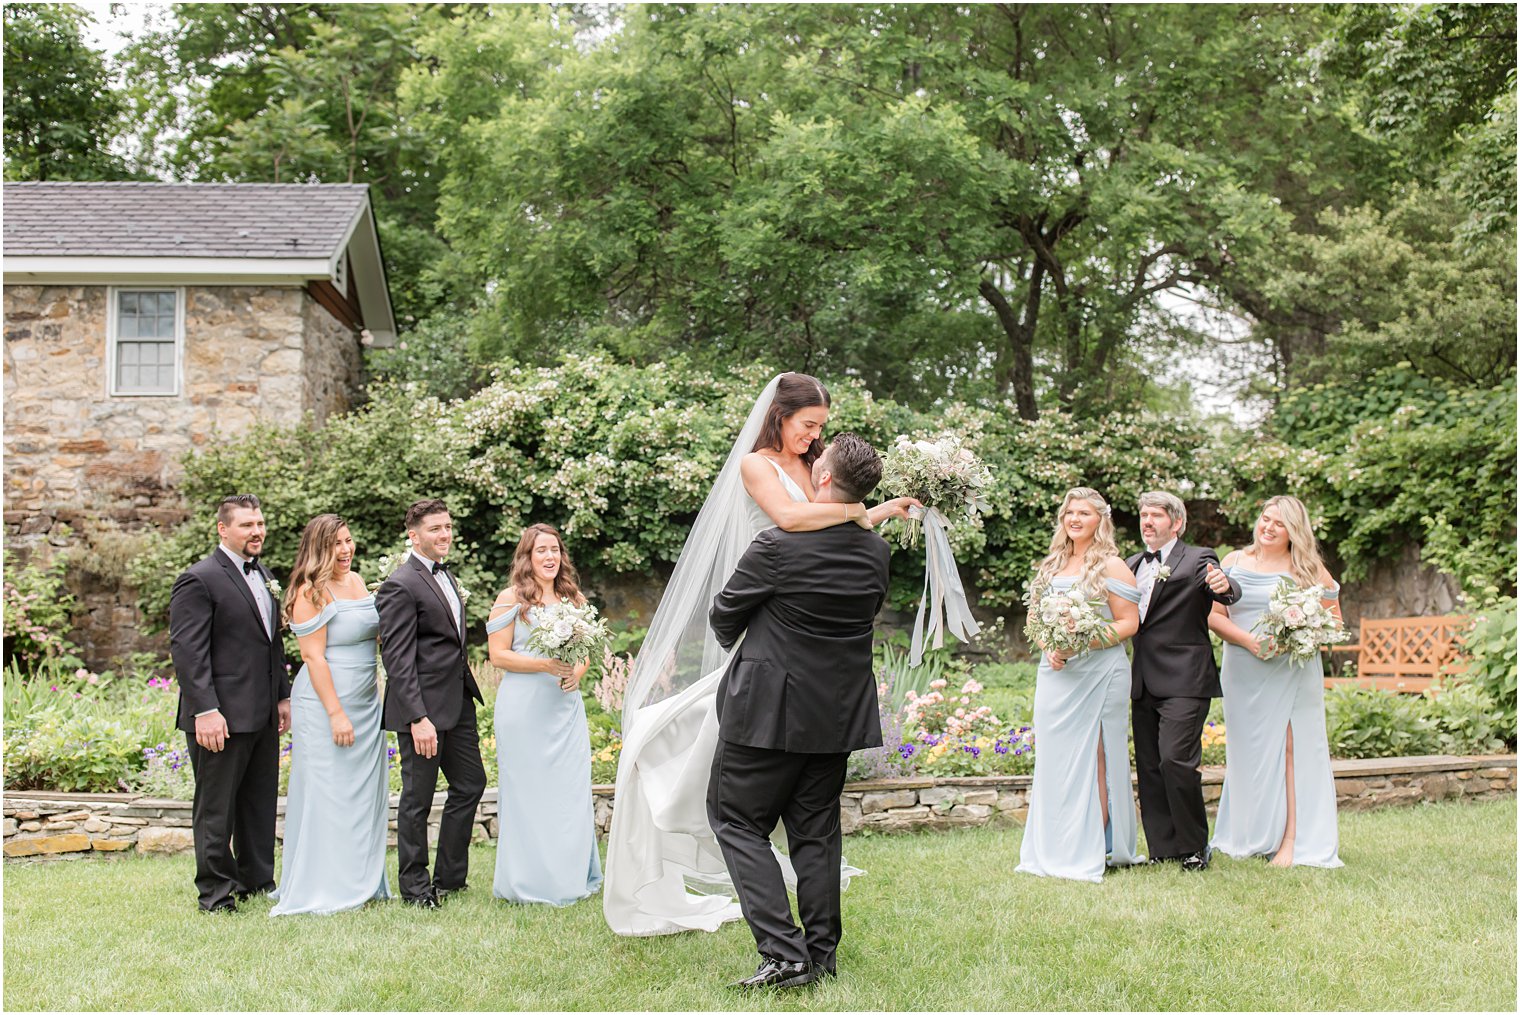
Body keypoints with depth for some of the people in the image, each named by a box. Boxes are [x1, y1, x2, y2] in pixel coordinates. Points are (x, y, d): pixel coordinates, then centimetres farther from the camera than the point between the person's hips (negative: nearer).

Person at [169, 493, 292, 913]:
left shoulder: (264, 575, 15)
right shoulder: (199, 580, -11)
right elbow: (186, 650, -16)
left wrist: (283, 695, 17)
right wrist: (205, 711, -21)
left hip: (263, 715, 8)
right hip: (223, 716, -8)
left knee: (260, 804, 15)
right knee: (216, 808, 2)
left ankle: (258, 882, 26)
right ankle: (216, 892, 11)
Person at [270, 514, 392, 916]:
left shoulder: (356, 580, 11)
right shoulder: (311, 592, -13)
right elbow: (314, 657, -17)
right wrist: (336, 714, -20)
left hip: (366, 702, 9)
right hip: (327, 702, -9)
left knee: (365, 792, 13)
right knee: (329, 795, -3)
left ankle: (362, 881, 24)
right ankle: (323, 889, 6)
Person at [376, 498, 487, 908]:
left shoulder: (445, 575, 14)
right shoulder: (401, 585, -16)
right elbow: (397, 659, -20)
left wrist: (467, 688, 16)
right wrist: (419, 718, -25)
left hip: (459, 701, 9)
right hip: (423, 707, -9)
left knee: (470, 784, 13)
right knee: (417, 797, 3)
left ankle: (449, 877, 25)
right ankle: (414, 885, 17)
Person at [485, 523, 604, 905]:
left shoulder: (573, 598, 13)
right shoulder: (511, 599, -1)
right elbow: (498, 654, -6)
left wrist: (578, 672, -4)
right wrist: (544, 665, -16)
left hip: (566, 705, 4)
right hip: (524, 706, -4)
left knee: (571, 788, 4)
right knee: (527, 788, -1)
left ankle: (571, 874, 15)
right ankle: (530, 880, 8)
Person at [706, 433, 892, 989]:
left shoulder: (779, 546, -18)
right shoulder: (875, 552, -1)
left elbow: (724, 615, -4)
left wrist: (734, 641, 19)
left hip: (770, 708, -6)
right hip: (838, 710, 6)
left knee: (738, 821, 5)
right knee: (816, 829, 16)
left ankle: (784, 953, -4)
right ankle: (821, 952, 20)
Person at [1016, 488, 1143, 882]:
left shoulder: (1111, 565, -2)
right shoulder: (1051, 565, 16)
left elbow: (1129, 623, -6)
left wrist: (1086, 641, -19)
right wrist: (1049, 648, 0)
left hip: (1098, 674, -6)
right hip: (1056, 673, 6)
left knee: (1092, 760, -4)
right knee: (1055, 758, 6)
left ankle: (1091, 851, 1)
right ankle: (1054, 850, 13)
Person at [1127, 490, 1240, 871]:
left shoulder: (1197, 559, -2)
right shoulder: (1132, 565, 17)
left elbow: (1227, 591, -20)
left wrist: (1223, 585, -43)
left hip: (1183, 681, -7)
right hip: (1143, 681, 7)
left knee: (1176, 761, -14)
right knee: (1149, 767, 8)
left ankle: (1195, 848, 1)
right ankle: (1163, 850, 15)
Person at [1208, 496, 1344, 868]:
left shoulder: (1309, 569, 3)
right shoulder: (1234, 562, 7)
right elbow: (1213, 614, 4)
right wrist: (1247, 639, -12)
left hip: (1292, 672, -2)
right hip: (1243, 671, 2)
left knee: (1292, 746, -6)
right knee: (1249, 751, 6)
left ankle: (1293, 840, -5)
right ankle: (1253, 837, 16)